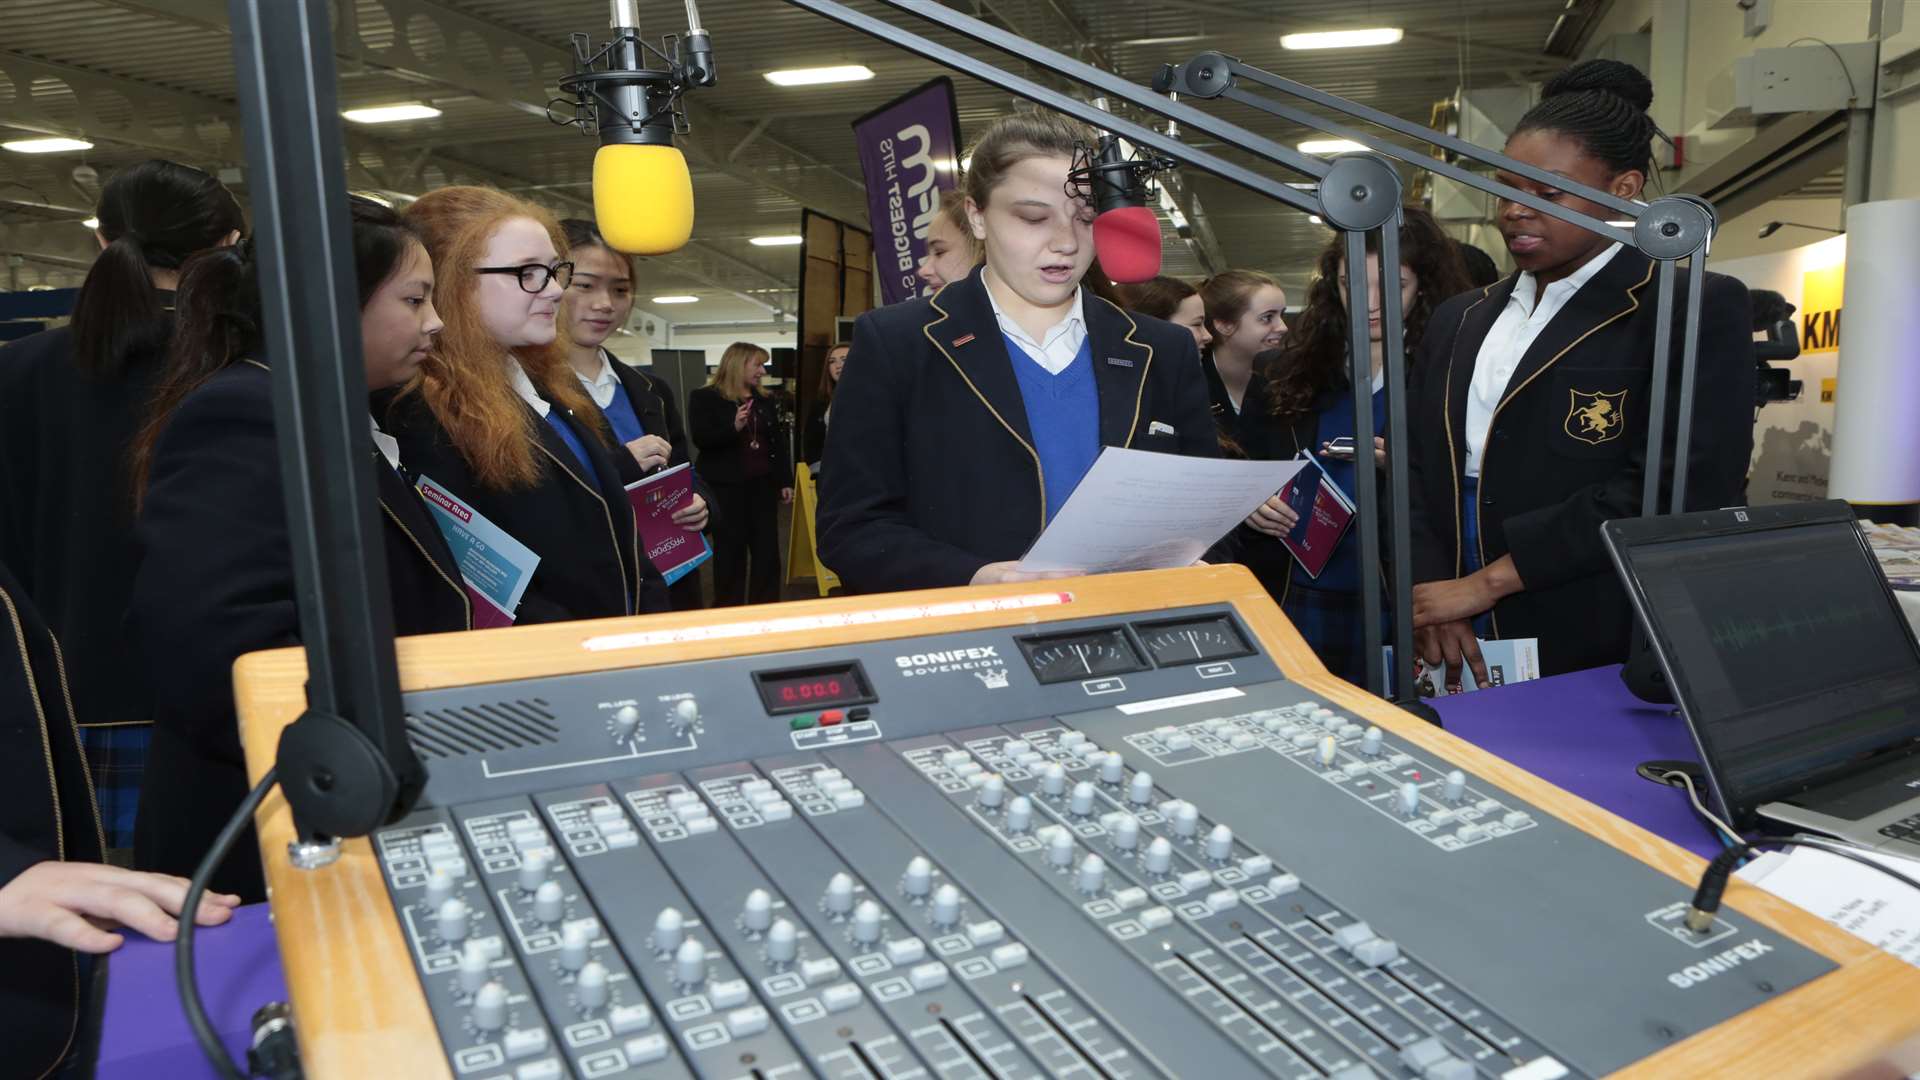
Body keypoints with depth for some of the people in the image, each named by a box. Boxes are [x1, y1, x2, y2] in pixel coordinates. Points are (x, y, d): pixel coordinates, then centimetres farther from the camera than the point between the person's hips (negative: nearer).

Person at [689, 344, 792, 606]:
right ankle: (728, 611, 11)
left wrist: (785, 480, 12)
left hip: (763, 483, 5)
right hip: (726, 486, -5)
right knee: (730, 551, 1)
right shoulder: (705, 398, -4)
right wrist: (733, 427, -29)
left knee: (768, 548, 6)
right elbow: (701, 439, -14)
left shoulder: (764, 399, 12)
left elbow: (777, 441, 15)